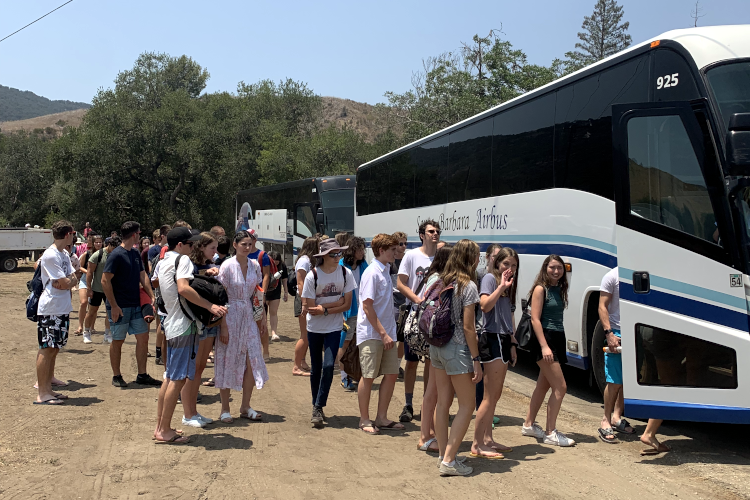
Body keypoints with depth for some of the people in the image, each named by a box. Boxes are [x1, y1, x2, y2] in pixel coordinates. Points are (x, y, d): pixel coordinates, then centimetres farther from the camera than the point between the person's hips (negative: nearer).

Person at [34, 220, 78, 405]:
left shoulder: (65, 255, 13)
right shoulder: (50, 255, -16)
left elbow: (73, 280, 9)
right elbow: (65, 283, -19)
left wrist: (69, 281, -11)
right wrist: (70, 281, 1)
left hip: (63, 309, 9)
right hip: (50, 310, -9)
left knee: (54, 349, 12)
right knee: (46, 349, -5)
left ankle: (48, 388, 19)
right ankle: (42, 394, -1)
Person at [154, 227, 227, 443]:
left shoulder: (163, 261, 15)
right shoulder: (182, 259, -13)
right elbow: (183, 288, -28)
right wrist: (210, 306, -29)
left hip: (171, 323, 10)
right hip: (183, 324, -10)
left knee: (170, 377, 15)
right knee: (178, 379, -5)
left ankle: (160, 427, 20)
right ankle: (165, 431, -2)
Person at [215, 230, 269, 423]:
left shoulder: (255, 265, 5)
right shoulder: (227, 266, -10)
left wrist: (260, 319, 8)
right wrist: (223, 326, -15)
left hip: (249, 317, 5)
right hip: (230, 317, -5)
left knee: (252, 361, 3)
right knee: (228, 362, 2)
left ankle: (245, 407, 16)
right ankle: (225, 409, 12)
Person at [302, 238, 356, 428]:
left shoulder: (345, 273, -8)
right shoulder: (312, 276, -14)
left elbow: (347, 304, -7)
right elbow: (310, 309, -14)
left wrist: (325, 309, -19)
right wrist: (336, 303, -15)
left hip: (334, 328, 0)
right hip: (314, 328, 0)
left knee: (328, 365, -14)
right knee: (316, 368, 9)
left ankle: (318, 408, -6)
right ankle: (317, 407, 25)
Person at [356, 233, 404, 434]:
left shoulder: (385, 271, 12)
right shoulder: (372, 273, -14)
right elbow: (367, 306, -18)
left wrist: (389, 333, 13)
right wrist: (383, 333, -19)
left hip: (387, 333, 8)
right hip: (371, 334, -8)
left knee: (391, 374, 8)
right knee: (368, 377, 1)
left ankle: (381, 418, 19)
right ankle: (365, 420, 13)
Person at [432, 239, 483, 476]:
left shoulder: (441, 281, 7)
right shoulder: (468, 286, -13)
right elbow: (468, 327, -14)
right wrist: (476, 359, -10)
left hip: (436, 347, 7)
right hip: (457, 350, -7)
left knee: (443, 402, 14)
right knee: (467, 406, 2)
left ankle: (443, 454, 22)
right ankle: (449, 461, 0)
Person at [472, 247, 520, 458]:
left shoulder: (509, 285, 20)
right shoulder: (490, 278, -6)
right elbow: (485, 305, -22)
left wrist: (512, 344, 19)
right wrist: (501, 286, -21)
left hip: (504, 340, 9)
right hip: (492, 338, -9)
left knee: (495, 395, 12)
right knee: (490, 396, -9)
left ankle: (487, 440, 19)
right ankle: (477, 445, -4)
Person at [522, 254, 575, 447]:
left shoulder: (559, 290, 14)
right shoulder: (541, 289, -9)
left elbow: (557, 318, 15)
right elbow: (535, 319, -15)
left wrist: (559, 345, 10)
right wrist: (544, 346, -22)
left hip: (558, 340, 8)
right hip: (545, 339, -8)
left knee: (543, 385, 15)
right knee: (560, 387, -10)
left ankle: (529, 425, 27)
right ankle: (551, 433, -3)